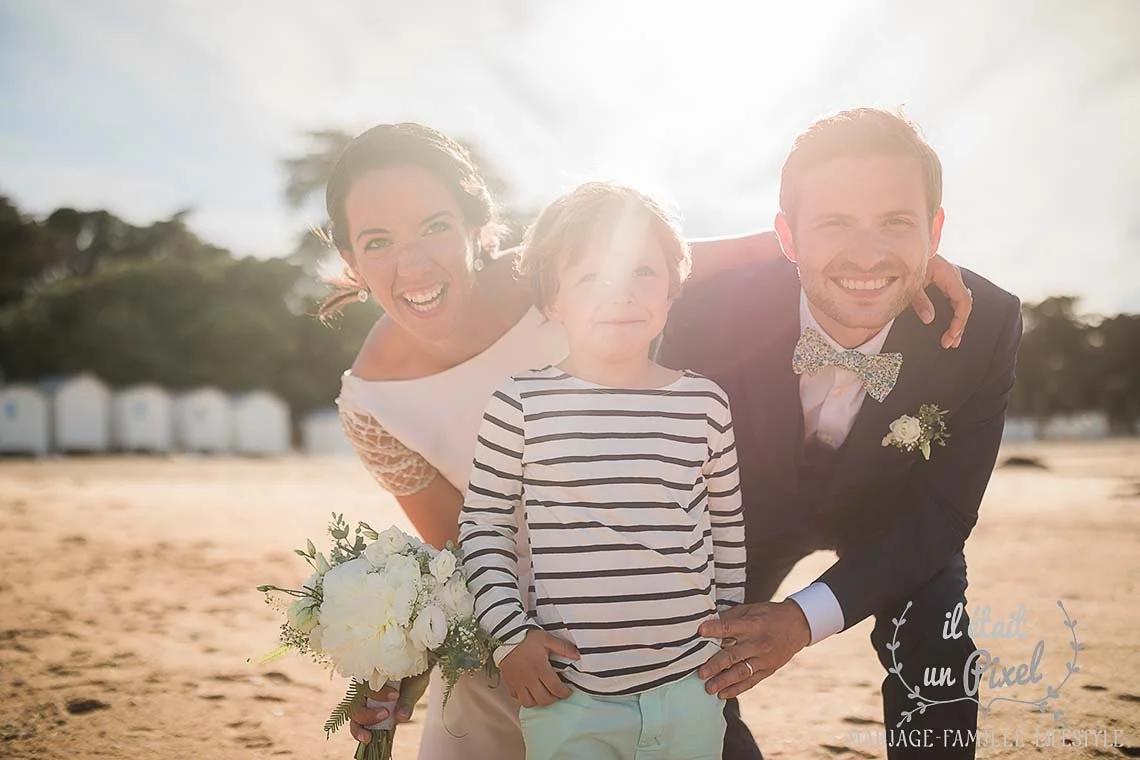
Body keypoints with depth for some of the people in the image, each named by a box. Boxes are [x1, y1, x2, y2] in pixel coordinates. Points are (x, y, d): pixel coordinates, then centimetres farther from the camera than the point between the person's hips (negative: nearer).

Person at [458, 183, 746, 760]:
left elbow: (727, 526, 11)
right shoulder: (522, 403, -8)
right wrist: (510, 635, -6)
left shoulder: (704, 403, -1)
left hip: (689, 688, 2)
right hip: (564, 692, -2)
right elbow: (483, 524, 0)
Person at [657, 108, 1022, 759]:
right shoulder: (710, 317, -35)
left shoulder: (986, 327, -32)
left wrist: (809, 619, -34)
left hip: (896, 517, 0)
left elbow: (943, 510, -24)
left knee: (937, 668, -17)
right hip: (752, 510, 0)